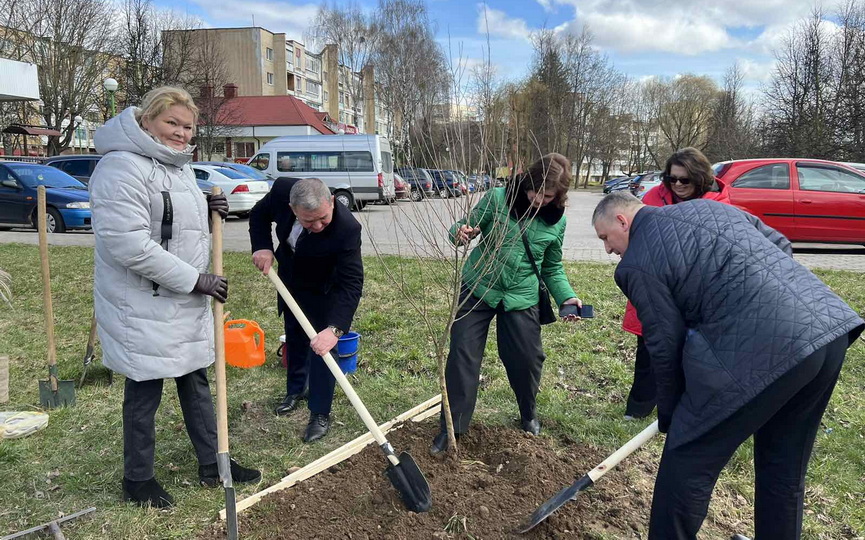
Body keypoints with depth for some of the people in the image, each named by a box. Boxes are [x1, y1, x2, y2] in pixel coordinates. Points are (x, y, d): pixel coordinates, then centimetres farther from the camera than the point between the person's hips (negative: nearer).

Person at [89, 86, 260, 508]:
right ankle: (138, 479, 25)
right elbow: (130, 245, -26)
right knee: (145, 393, 5)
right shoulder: (122, 167, -19)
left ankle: (212, 465, 30)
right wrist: (194, 280, -22)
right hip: (143, 306, -9)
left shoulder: (179, 166, 11)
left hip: (186, 303, 9)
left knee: (196, 382, 16)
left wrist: (208, 212, 1)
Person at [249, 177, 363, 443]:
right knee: (294, 337, 22)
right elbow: (259, 214, -7)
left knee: (321, 347, -5)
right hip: (290, 280, 5)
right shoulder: (282, 190, -30)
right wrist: (262, 247, -23)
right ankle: (295, 390, 44)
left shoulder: (347, 227, -41)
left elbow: (351, 283, -42)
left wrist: (334, 329, -52)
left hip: (323, 291, -5)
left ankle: (320, 414, 13)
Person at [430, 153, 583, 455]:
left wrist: (566, 297, -7)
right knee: (463, 354, -3)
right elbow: (467, 227, -6)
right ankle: (452, 427, 9)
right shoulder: (497, 199, -12)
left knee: (527, 358, 7)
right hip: (477, 290, -2)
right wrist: (460, 232, -30)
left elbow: (552, 268, 8)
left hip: (521, 298, 2)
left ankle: (528, 414, 36)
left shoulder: (556, 221, -2)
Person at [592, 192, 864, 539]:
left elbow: (666, 345, 0)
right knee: (785, 467, 25)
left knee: (687, 464, 8)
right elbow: (781, 246, 23)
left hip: (761, 351, -9)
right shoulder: (707, 206, 20)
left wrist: (668, 415, 14)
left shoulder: (637, 263, -3)